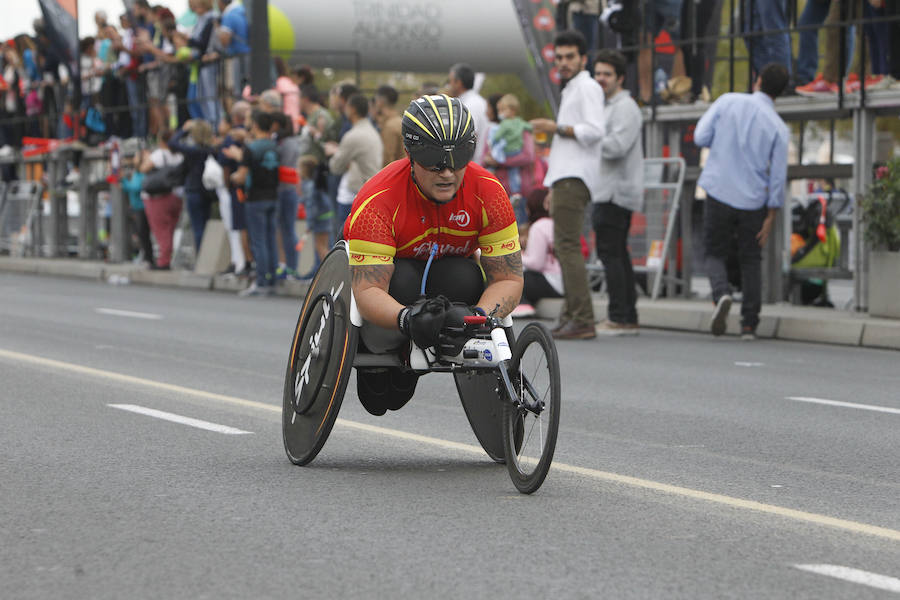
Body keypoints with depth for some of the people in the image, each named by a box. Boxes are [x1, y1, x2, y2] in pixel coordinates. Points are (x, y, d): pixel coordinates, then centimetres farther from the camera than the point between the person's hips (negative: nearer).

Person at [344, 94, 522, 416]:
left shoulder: (488, 193, -26)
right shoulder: (377, 202, -34)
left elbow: (509, 278, -25)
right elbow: (368, 290, -39)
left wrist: (477, 316, -47)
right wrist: (408, 318, -61)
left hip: (449, 276, 2)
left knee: (465, 276, -33)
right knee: (403, 278, -37)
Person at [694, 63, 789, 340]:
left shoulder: (728, 101, -4)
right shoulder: (779, 128, -4)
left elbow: (700, 137, -4)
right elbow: (778, 176, -4)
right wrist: (770, 218, 3)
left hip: (719, 193, 0)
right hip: (754, 200, 0)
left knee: (715, 253, 13)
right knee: (751, 260, 13)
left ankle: (721, 294, -17)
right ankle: (749, 324, 10)